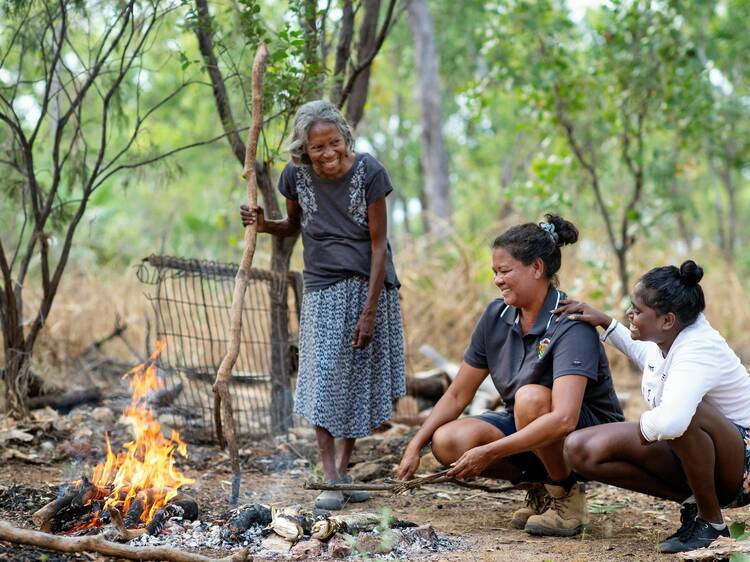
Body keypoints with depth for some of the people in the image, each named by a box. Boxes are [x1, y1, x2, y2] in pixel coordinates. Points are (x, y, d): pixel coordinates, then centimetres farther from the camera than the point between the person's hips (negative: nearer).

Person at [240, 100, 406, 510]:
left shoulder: (368, 172, -15)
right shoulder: (297, 175, -8)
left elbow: (379, 244, -11)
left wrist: (369, 311, -14)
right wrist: (264, 225, -11)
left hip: (368, 286, -1)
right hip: (323, 290, 1)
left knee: (359, 382, 4)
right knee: (324, 377, -10)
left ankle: (344, 469, 19)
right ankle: (330, 480, -8)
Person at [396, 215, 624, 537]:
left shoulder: (571, 325, -24)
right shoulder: (496, 316, -2)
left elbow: (563, 419, -37)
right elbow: (458, 395, 4)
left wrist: (488, 453, -36)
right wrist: (414, 447, -7)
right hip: (525, 431, 6)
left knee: (531, 397, -36)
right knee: (447, 441, -18)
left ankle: (567, 496, -11)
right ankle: (541, 485, 4)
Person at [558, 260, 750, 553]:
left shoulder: (699, 352, -30)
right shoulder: (664, 340, -3)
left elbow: (668, 422, -49)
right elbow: (644, 355, 27)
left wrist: (643, 426, -26)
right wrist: (605, 323, 16)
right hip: (685, 454, 9)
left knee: (686, 416, -43)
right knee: (580, 449, -8)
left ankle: (711, 521, -17)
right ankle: (693, 502, -1)